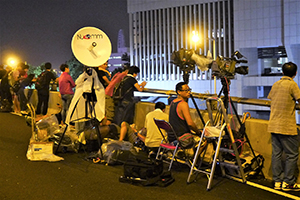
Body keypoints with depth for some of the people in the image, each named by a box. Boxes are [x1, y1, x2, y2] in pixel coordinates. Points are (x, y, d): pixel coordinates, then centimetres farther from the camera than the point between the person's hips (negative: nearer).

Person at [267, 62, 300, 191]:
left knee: (276, 153, 8)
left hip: (273, 125, 7)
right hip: (287, 127, -7)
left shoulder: (275, 84, 11)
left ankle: (278, 181, 12)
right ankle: (288, 183, 5)